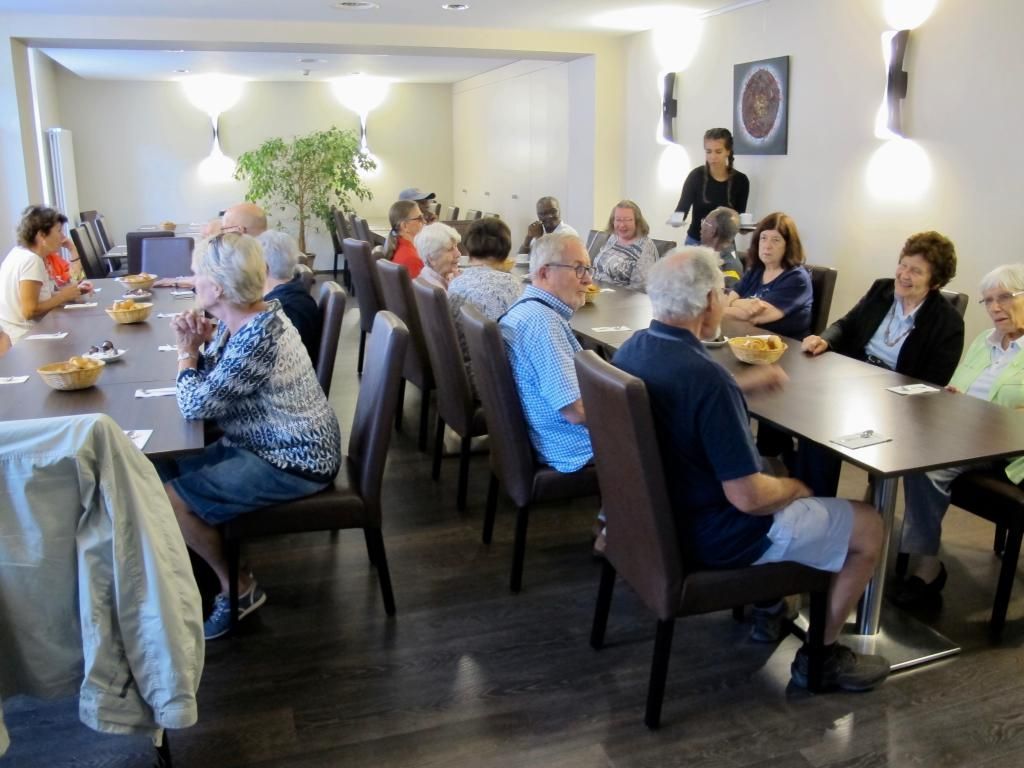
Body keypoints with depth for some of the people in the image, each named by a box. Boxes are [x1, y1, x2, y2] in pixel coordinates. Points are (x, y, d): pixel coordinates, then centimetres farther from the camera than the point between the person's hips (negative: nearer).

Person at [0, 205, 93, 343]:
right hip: (26, 337, -9)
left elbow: (42, 295, 5)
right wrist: (64, 296, -15)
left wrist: (73, 290, -3)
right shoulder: (31, 260, -19)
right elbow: (29, 311, -24)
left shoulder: (20, 252, 8)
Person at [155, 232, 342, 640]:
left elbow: (194, 404, -23)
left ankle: (238, 587, 7)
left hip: (293, 464, -10)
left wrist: (188, 349, -7)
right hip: (269, 445, 10)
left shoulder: (258, 338, -27)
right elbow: (209, 379, 11)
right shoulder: (237, 319, 3)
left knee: (169, 497, -12)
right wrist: (198, 342, -7)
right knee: (163, 469, 8)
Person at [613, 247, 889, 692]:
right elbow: (747, 497, -28)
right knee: (868, 526, 7)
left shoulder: (631, 350, -6)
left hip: (659, 509, 9)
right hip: (712, 534, -8)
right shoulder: (705, 376, -33)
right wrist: (792, 488, -7)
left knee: (776, 471, 33)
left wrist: (741, 387, 16)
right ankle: (820, 654, 22)